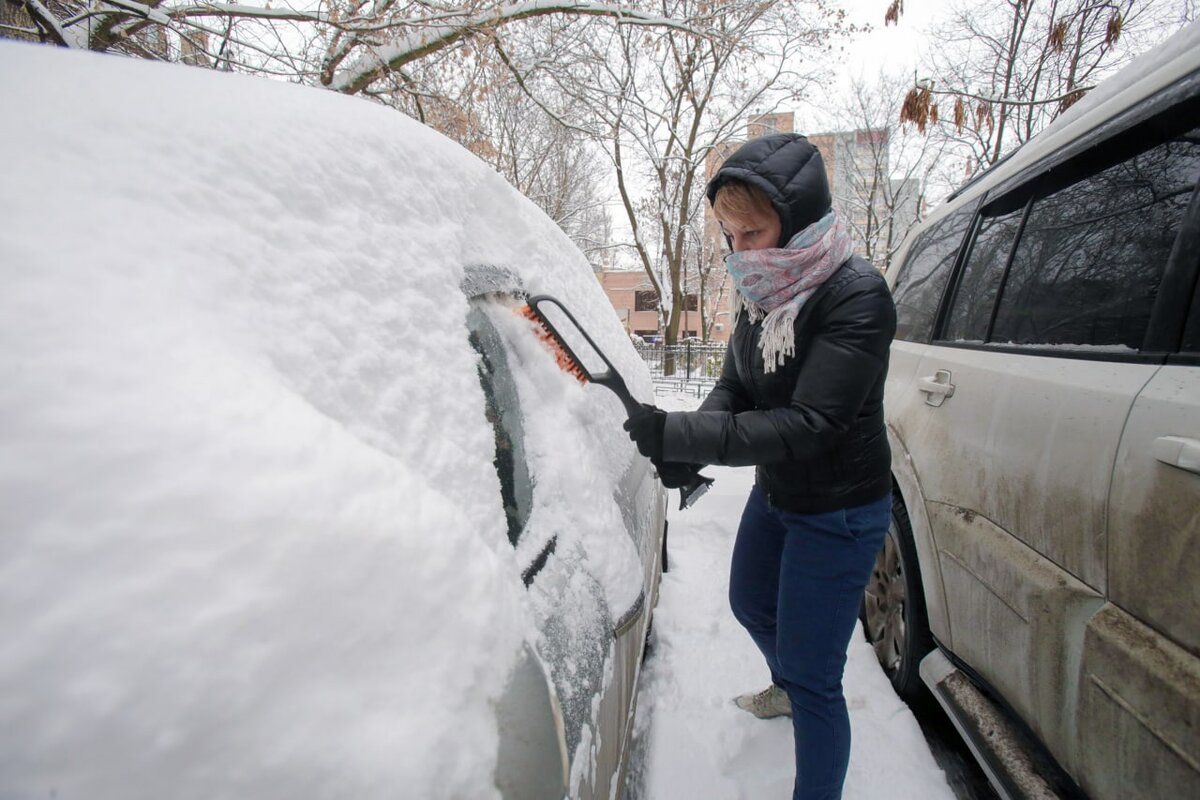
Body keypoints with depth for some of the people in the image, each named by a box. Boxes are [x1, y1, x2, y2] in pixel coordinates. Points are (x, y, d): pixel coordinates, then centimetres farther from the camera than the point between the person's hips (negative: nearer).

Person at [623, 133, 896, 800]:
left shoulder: (857, 295, -26)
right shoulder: (763, 292, -4)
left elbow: (807, 425, -33)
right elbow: (734, 389, 1)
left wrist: (679, 434, -37)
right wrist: (687, 450, -18)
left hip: (838, 513, -8)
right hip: (774, 494, 8)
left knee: (813, 680, 1)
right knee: (751, 603, 29)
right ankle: (788, 689, 60)